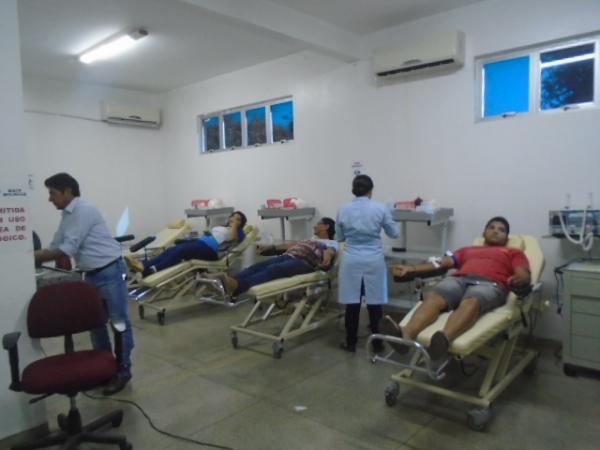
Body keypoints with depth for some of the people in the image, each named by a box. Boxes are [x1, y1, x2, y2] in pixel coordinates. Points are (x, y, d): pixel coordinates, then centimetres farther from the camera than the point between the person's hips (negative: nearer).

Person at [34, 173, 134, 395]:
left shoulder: (84, 210, -16)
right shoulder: (67, 216, 13)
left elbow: (67, 250, -18)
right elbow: (54, 247, 19)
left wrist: (32, 258, -11)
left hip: (110, 271, -10)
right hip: (92, 275, 10)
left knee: (119, 322, 0)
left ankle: (123, 371, 10)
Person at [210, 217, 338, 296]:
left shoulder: (332, 244, 18)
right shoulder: (311, 239, 40)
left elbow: (330, 252, -4)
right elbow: (293, 244, 36)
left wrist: (327, 259, -28)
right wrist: (272, 247, 32)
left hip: (303, 262, -7)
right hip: (288, 256, 7)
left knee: (273, 270, -35)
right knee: (258, 266, -21)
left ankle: (237, 285, -58)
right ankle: (227, 281, -44)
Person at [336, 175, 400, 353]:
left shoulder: (343, 210, -1)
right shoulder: (380, 208, -6)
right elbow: (394, 233, 6)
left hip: (352, 261, 1)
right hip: (374, 261, -1)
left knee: (352, 303, 8)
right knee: (374, 302, 9)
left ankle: (351, 343, 18)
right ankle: (377, 343, 19)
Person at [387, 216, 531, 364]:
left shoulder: (514, 253, 32)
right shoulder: (467, 250, 38)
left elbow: (524, 275, 12)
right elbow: (441, 263, 26)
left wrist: (518, 279, -15)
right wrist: (411, 268, 11)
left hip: (490, 284, -2)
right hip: (459, 279, 3)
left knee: (471, 302, -40)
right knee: (433, 297, -33)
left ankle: (443, 340, -68)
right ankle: (406, 335, -59)